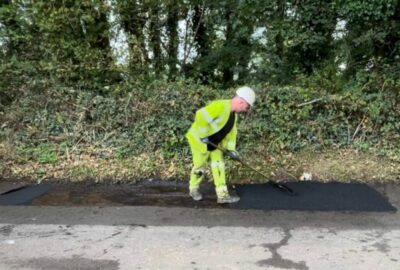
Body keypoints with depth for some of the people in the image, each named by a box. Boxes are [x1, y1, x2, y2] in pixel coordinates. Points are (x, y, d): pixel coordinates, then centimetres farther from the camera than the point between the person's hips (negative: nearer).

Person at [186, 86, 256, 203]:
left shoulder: (234, 114, 3)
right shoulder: (220, 106, -29)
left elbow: (231, 132, 9)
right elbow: (201, 115, -38)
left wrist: (231, 149, 0)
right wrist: (203, 135, -30)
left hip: (214, 143, 8)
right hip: (199, 140, -8)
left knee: (219, 166, 5)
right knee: (200, 167, 6)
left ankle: (222, 195, 11)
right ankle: (194, 189, 30)